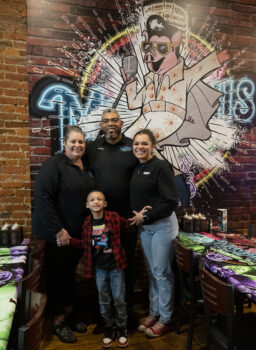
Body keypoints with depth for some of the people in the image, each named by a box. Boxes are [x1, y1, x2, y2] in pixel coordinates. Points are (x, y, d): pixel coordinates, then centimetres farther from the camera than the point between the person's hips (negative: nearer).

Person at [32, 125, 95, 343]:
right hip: (57, 233, -6)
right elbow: (42, 197, -22)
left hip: (78, 233, 7)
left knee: (70, 273, 19)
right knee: (58, 275, 8)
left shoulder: (86, 168, 8)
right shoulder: (54, 164, -14)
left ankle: (69, 316, 37)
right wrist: (57, 229, -23)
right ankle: (58, 322, 28)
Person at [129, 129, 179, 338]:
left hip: (162, 225, -7)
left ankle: (165, 320, 22)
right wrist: (137, 217, 2)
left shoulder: (161, 167, -14)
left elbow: (171, 202, -18)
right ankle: (154, 313, 32)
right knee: (152, 272, 16)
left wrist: (146, 216, -16)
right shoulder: (136, 170, 7)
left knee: (162, 273, 4)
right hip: (144, 226, 7)